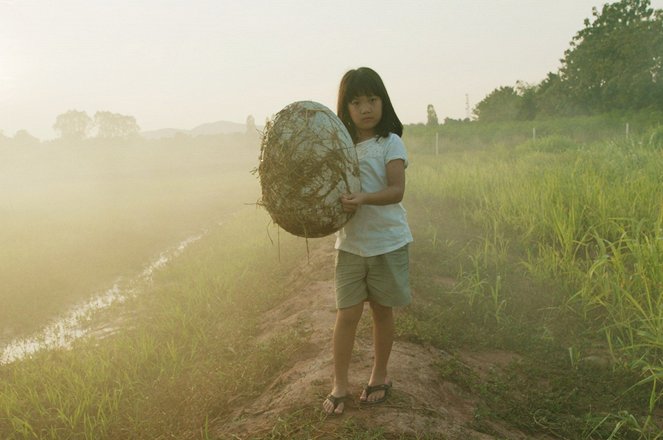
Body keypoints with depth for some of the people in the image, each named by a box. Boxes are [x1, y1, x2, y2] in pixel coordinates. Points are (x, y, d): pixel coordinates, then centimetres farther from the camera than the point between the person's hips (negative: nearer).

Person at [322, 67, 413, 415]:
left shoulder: (390, 143, -6)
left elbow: (397, 190, -17)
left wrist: (364, 198, -34)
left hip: (387, 242, -2)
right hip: (349, 242, 2)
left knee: (382, 310, 12)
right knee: (347, 314, 1)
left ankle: (380, 376, 31)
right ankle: (339, 386, 14)